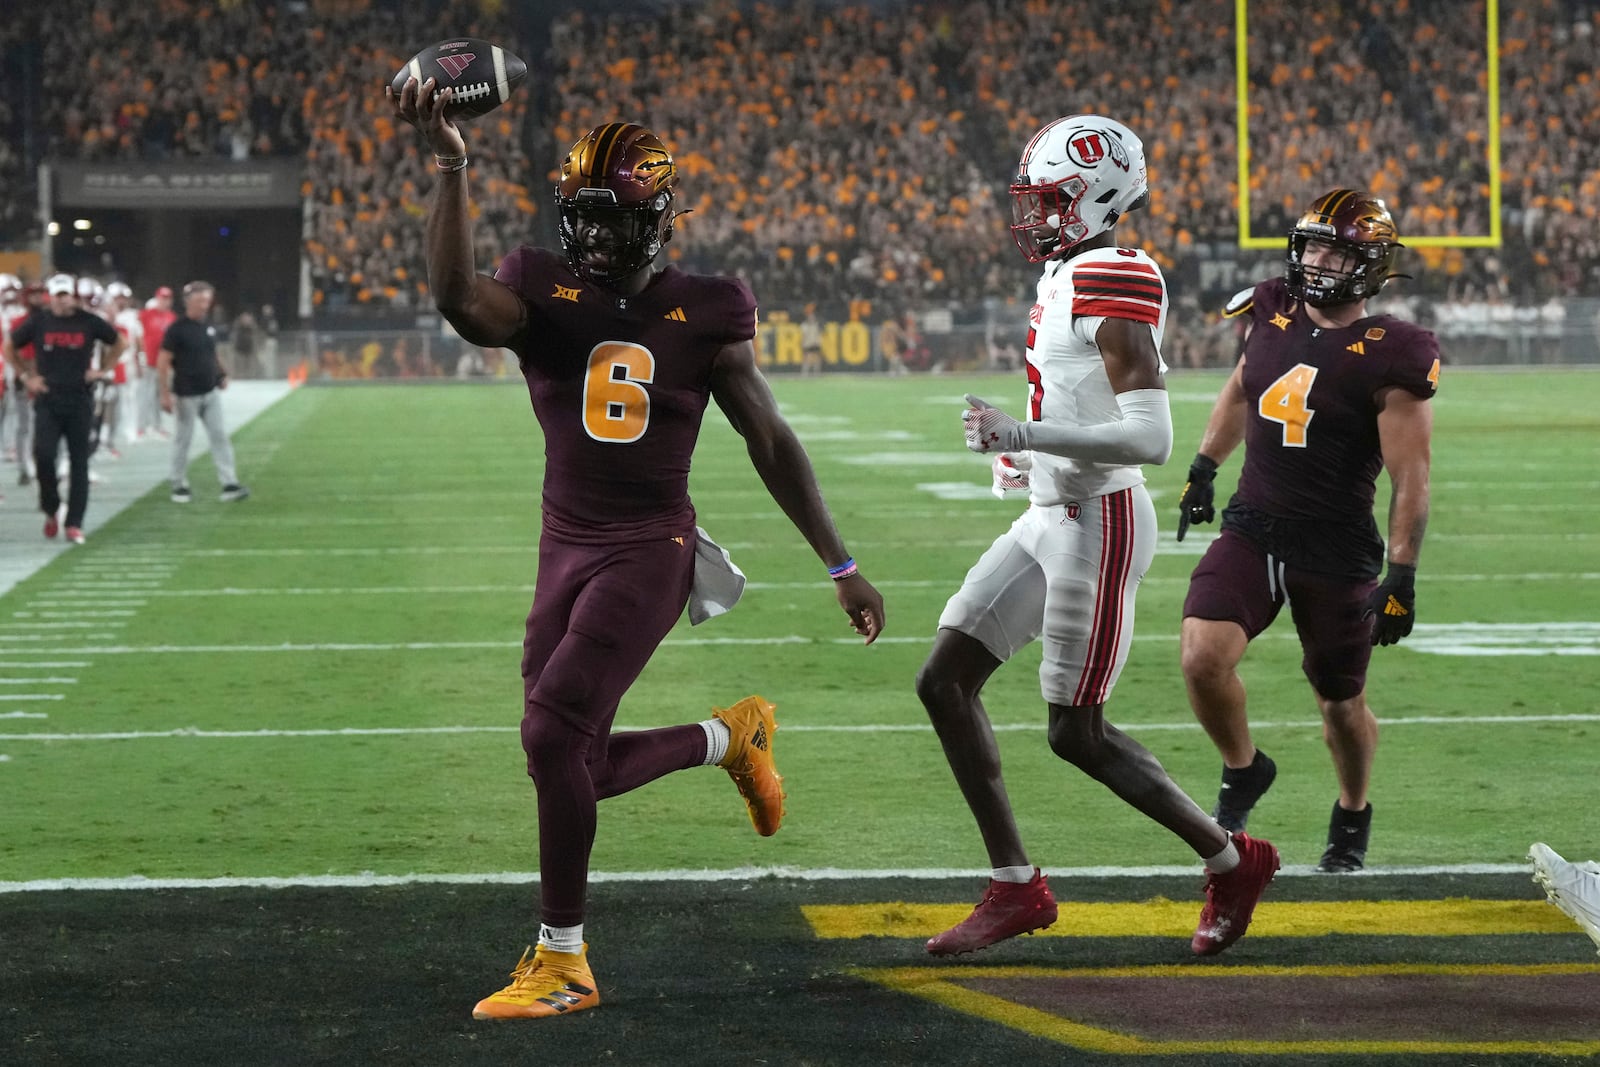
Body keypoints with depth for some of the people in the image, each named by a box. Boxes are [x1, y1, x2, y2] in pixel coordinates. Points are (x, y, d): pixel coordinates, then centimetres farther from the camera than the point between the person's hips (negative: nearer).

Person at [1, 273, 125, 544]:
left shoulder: (89, 322, 1)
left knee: (79, 462, 0)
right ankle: (51, 511, 9)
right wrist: (25, 377, 7)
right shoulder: (37, 322, 2)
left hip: (80, 400, 0)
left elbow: (120, 342, 15)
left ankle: (74, 524, 4)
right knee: (43, 455, -14)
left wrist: (104, 370, 7)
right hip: (47, 400, 0)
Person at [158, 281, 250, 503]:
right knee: (183, 439, 4)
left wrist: (222, 374, 8)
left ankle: (229, 484, -3)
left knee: (219, 436, 0)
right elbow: (163, 362, -13)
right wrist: (165, 394, -18)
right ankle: (179, 486, 15)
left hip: (210, 392, 6)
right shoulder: (177, 329, -11)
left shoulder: (208, 327, 10)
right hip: (187, 395, -6)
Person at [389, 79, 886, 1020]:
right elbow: (458, 298, -24)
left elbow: (773, 445, 5)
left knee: (554, 736, -17)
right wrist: (451, 166, -34)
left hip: (650, 552, -4)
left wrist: (842, 568, 7)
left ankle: (563, 962, -2)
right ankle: (729, 737, 36)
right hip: (568, 549, 4)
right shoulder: (545, 297, -1)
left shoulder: (702, 316, -3)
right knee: (584, 768, 6)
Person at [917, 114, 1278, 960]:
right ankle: (1014, 887, 12)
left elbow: (1149, 436, -25)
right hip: (1052, 517, 10)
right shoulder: (1067, 280, 12)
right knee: (944, 681, 6)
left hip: (1098, 526, -10)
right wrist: (1029, 457, 14)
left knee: (1074, 733, -2)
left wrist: (1024, 435, -27)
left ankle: (1231, 862, 15)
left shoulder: (1113, 289, -18)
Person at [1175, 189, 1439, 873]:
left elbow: (1410, 477, -13)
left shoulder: (1389, 357, -14)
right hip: (1253, 529, 4)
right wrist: (1204, 468, 27)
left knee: (1341, 702, 11)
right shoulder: (1275, 316, 2)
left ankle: (1352, 818, 40)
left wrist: (1401, 575, -16)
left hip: (1337, 552, -4)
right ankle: (1242, 772, 11)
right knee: (1202, 656, -18)